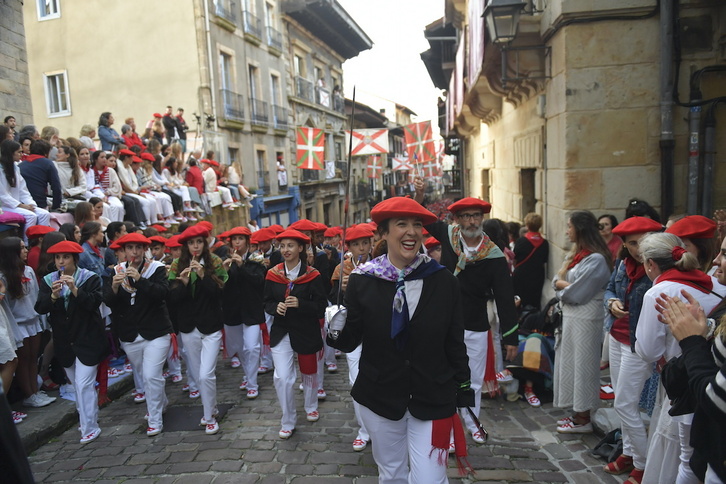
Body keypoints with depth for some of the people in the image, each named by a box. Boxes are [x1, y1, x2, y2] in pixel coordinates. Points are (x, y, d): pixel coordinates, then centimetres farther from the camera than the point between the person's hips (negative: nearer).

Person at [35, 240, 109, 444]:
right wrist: (53, 295, -25)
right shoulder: (48, 280, 2)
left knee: (83, 384, -7)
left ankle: (90, 428, 5)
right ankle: (90, 417, 35)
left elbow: (94, 303, -20)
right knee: (77, 383, 17)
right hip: (64, 341, 5)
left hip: (88, 339, -5)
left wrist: (74, 289, -31)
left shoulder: (90, 278, -8)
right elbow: (40, 308, -7)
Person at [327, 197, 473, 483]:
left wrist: (463, 395, 3)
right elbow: (349, 342, -5)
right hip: (379, 398, 1)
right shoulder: (362, 280, -9)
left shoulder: (443, 281, -8)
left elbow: (455, 344, -1)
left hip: (433, 401, -1)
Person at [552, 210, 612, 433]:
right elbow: (557, 280, 10)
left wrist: (562, 285, -2)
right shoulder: (576, 253, 12)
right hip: (570, 317, 9)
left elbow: (576, 293, -20)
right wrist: (566, 285, -10)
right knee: (571, 364, 14)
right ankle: (578, 413, 26)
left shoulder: (596, 259, -18)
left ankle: (583, 419, 15)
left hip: (585, 320, -9)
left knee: (582, 366, 1)